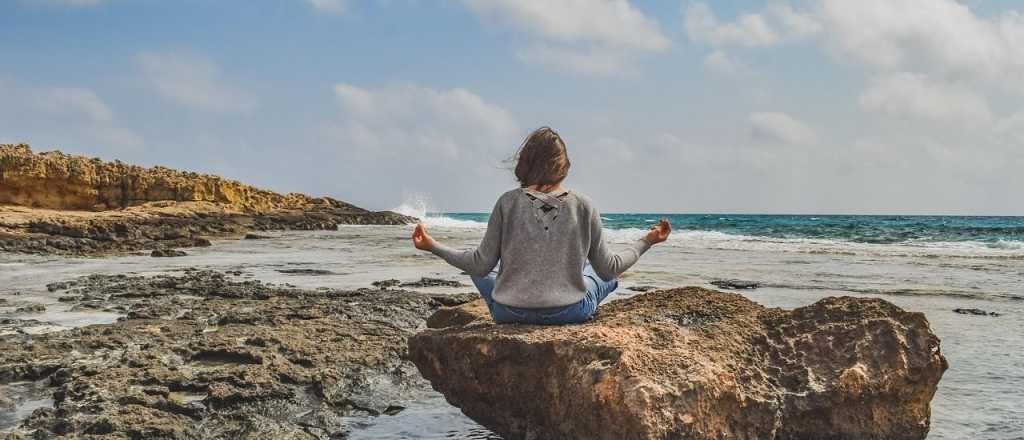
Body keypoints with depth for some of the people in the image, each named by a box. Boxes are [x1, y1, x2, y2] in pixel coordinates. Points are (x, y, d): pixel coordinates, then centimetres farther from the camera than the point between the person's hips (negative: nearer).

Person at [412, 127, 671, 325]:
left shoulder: (508, 203, -8)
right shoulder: (584, 207, -6)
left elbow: (481, 264, -6)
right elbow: (609, 268, 0)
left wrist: (433, 246, 7)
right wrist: (647, 242, 16)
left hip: (510, 313, 0)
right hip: (569, 313, 1)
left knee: (481, 269, 31)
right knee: (607, 274, 29)